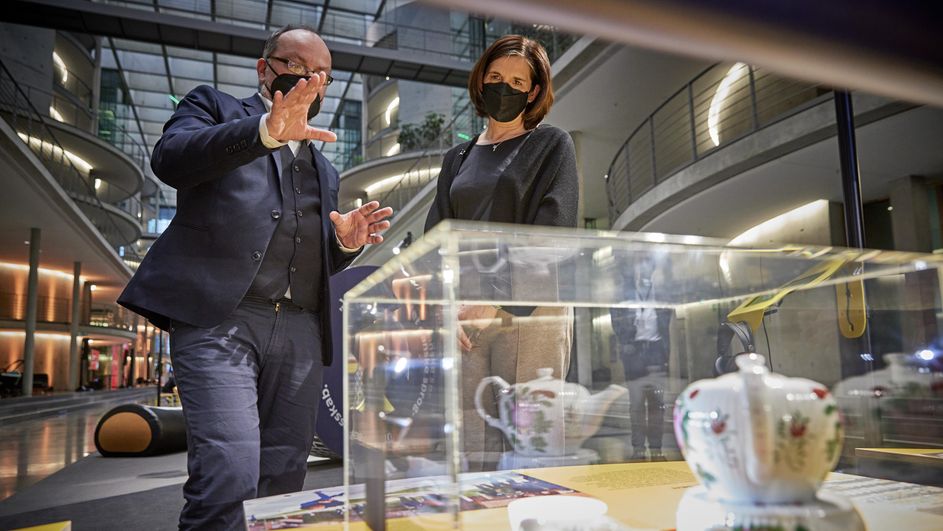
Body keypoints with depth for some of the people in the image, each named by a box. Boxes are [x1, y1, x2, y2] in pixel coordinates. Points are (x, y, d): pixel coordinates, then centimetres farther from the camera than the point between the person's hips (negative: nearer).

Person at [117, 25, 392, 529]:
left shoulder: (324, 168, 28)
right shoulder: (212, 106, 15)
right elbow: (169, 157, -8)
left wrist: (346, 243, 4)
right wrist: (267, 129, -22)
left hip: (300, 332, 5)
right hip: (219, 319, -5)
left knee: (281, 484, 3)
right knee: (229, 474, -19)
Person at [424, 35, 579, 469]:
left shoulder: (552, 145, 8)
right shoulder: (458, 159, 21)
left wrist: (495, 302, -13)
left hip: (529, 311, -3)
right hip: (465, 319, 4)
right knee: (473, 447, 2)